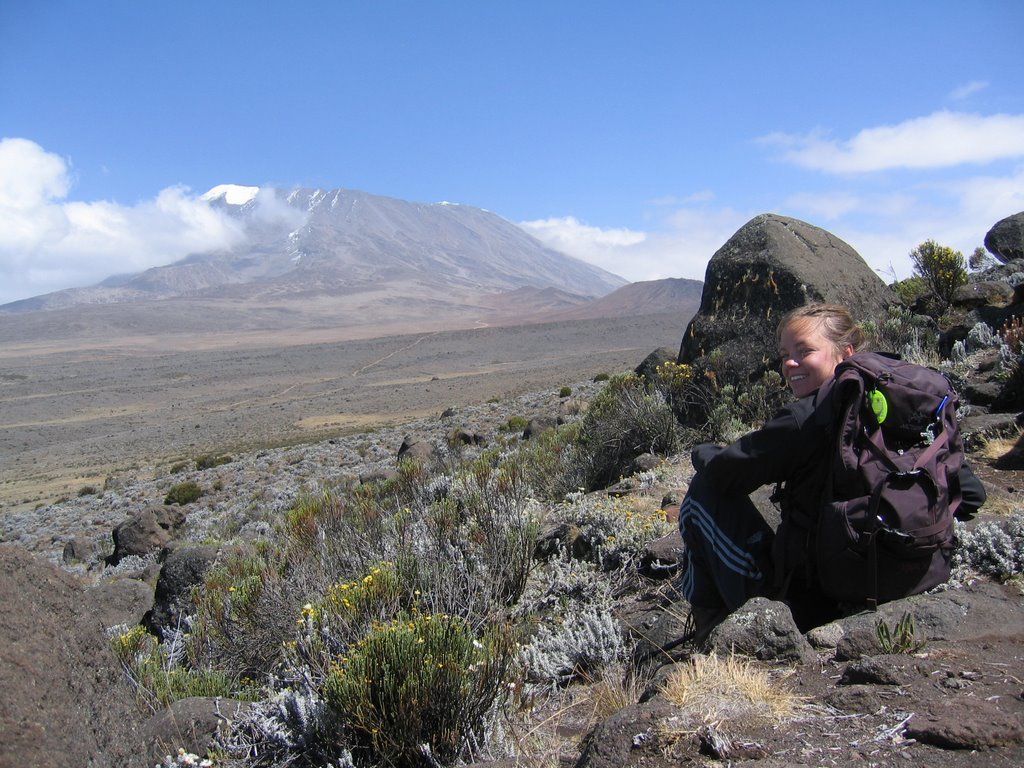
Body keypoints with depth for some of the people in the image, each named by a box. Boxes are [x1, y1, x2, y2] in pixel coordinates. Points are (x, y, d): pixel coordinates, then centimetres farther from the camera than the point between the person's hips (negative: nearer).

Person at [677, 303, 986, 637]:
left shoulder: (806, 418, -21)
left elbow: (721, 472, -13)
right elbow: (970, 493, 4)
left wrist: (702, 452, 9)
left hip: (807, 598, -7)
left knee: (704, 491, 8)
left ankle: (708, 624, 20)